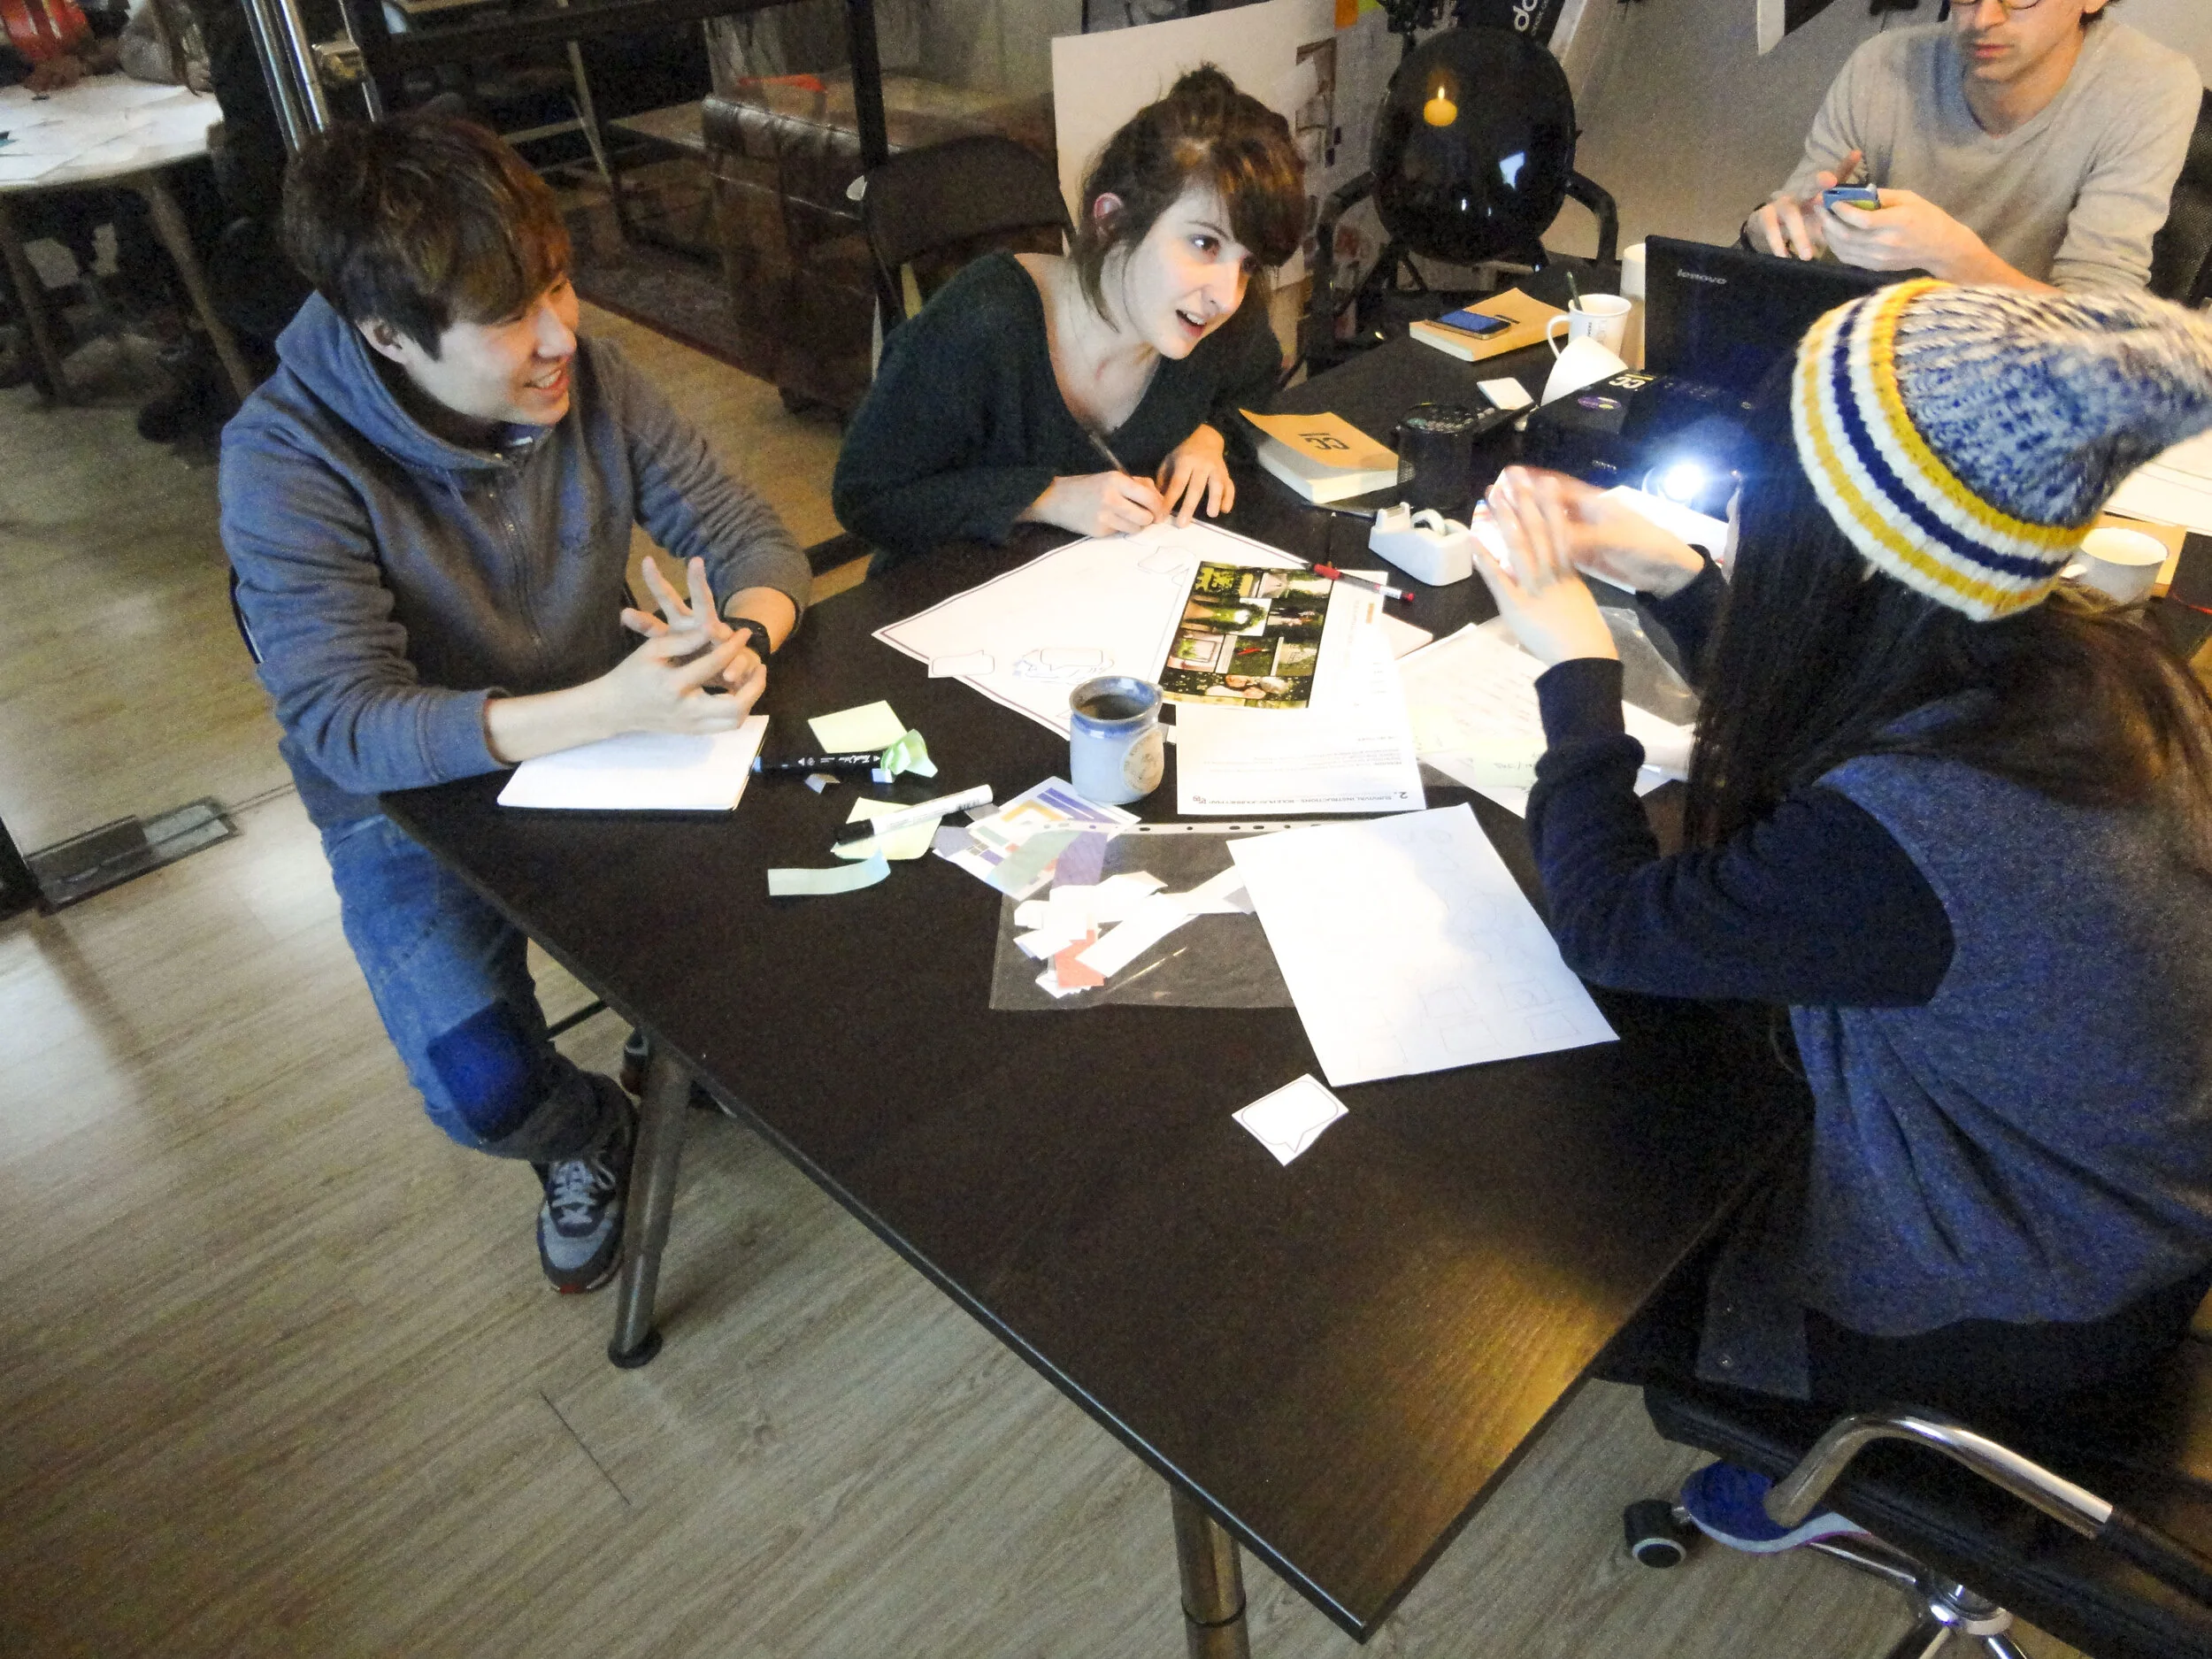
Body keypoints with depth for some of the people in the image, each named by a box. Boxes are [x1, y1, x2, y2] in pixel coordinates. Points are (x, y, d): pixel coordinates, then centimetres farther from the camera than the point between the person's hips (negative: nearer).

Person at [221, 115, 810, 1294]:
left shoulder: (585, 376, -12)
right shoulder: (288, 460, -23)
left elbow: (749, 536, -9)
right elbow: (346, 723, -30)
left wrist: (742, 640, -34)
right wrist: (603, 710, -45)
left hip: (604, 730, 4)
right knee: (487, 1090, -21)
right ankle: (582, 1132, 16)